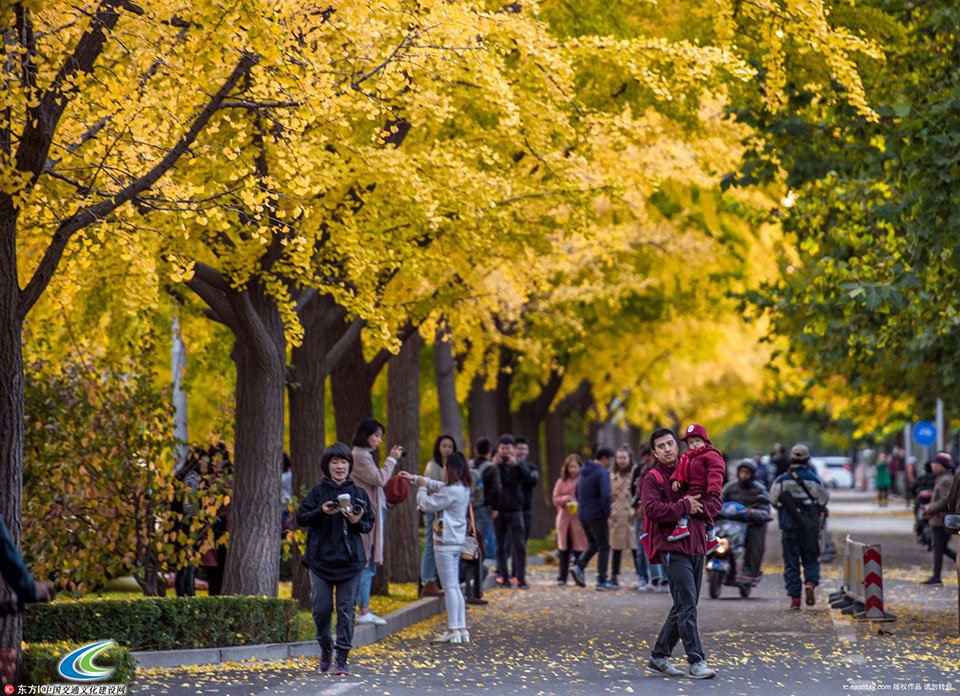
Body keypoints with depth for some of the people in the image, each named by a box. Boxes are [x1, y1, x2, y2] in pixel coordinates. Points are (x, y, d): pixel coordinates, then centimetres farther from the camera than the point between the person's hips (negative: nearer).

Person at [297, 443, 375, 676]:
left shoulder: (358, 493, 5)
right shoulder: (318, 492, 3)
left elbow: (369, 525, 9)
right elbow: (301, 518, 0)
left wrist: (358, 522, -12)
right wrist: (321, 512, -16)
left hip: (349, 560, 0)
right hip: (321, 560, 0)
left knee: (346, 609, -1)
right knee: (322, 608, -1)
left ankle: (342, 659, 4)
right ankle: (325, 648, 23)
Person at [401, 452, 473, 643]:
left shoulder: (452, 492, -20)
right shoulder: (462, 489, 10)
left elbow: (426, 504, -13)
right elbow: (436, 486, 25)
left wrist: (421, 488, 5)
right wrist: (416, 479, 25)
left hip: (445, 544, -10)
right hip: (456, 542, 10)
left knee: (450, 587, -6)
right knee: (455, 587, 13)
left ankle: (453, 630, -6)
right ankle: (462, 629, 14)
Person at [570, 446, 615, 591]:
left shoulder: (584, 472, 12)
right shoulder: (602, 473, -14)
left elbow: (578, 493, 20)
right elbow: (605, 496, -23)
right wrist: (607, 515, -13)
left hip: (583, 515, 8)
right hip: (597, 515, -8)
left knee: (592, 544, 21)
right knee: (604, 547, 3)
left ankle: (579, 567, -1)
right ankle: (602, 581, 3)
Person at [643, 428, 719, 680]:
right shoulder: (652, 479, -1)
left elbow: (715, 502, 9)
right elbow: (652, 510, -18)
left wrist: (698, 507, -11)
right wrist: (684, 506, -13)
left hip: (696, 547, 6)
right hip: (673, 548, -6)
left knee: (684, 606, 11)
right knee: (687, 605, -13)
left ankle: (659, 656, 21)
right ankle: (696, 662, -14)